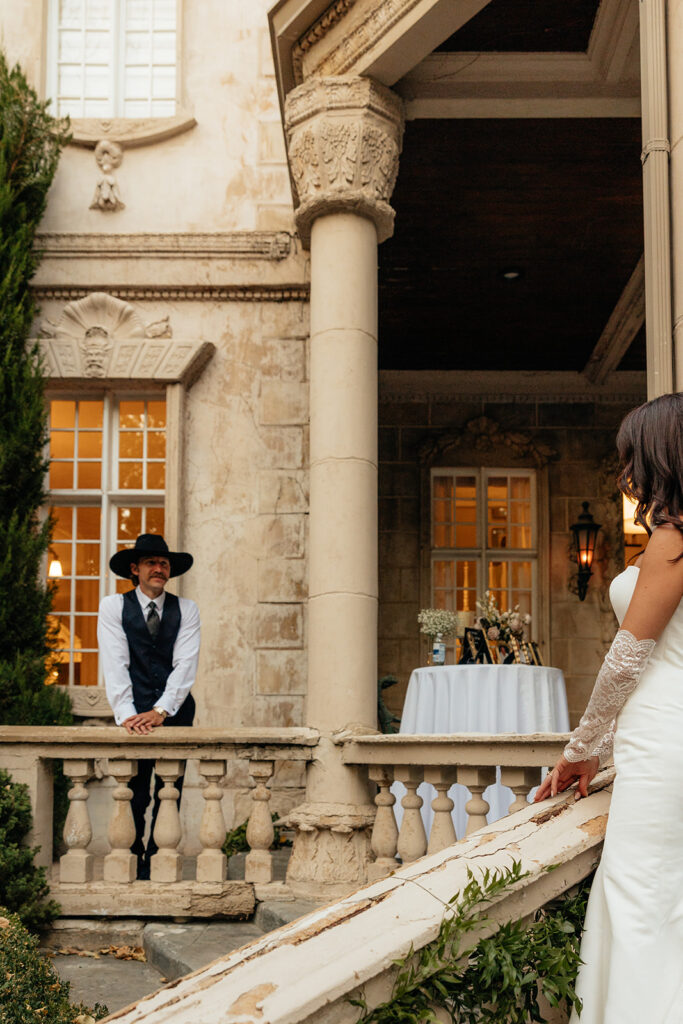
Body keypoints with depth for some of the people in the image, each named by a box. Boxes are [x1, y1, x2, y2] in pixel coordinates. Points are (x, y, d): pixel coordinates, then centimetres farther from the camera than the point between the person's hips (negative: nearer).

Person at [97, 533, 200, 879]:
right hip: (134, 716, -1)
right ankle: (132, 865, 7)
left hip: (175, 713, 1)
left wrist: (161, 711, -15)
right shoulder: (113, 606, 4)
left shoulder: (186, 609, 8)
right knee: (132, 795, -5)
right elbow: (115, 665, -4)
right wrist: (127, 714, -16)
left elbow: (186, 664, -2)